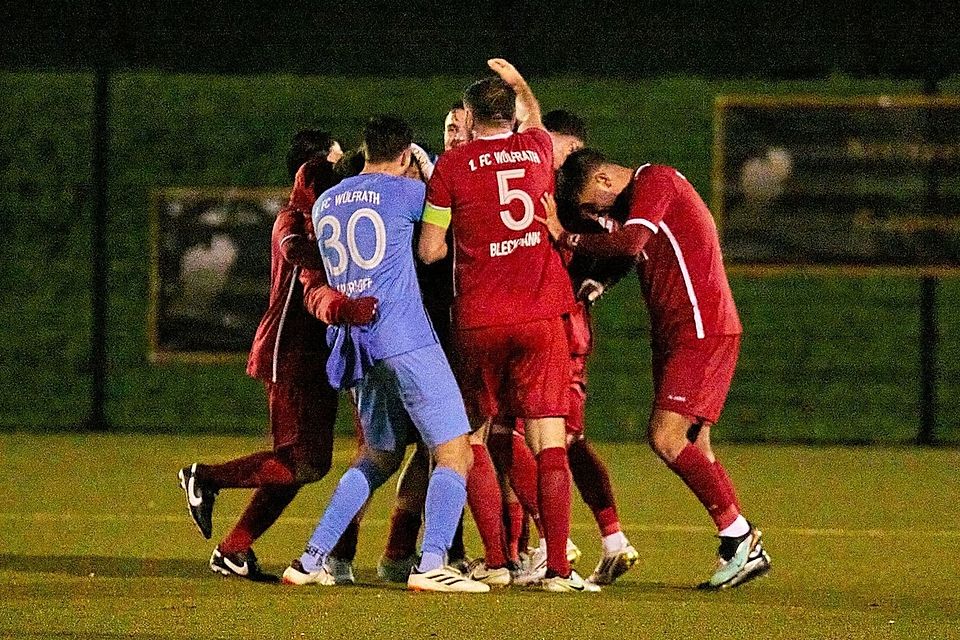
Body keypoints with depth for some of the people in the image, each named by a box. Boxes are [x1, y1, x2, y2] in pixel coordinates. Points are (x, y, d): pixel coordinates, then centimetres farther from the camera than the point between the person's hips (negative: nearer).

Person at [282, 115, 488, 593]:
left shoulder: (324, 204, 18)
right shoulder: (404, 191, -1)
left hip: (355, 340, 7)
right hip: (405, 337, -7)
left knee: (378, 456, 21)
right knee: (455, 453, -6)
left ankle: (312, 559, 13)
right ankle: (431, 564, -22)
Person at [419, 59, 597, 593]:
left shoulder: (452, 164, -2)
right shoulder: (537, 148, 7)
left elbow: (429, 250, -1)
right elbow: (534, 121, 33)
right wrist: (517, 82, 46)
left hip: (478, 320, -2)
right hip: (541, 314, 2)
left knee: (471, 436, 14)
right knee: (549, 443, 0)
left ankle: (495, 560, 8)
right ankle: (557, 567, -8)